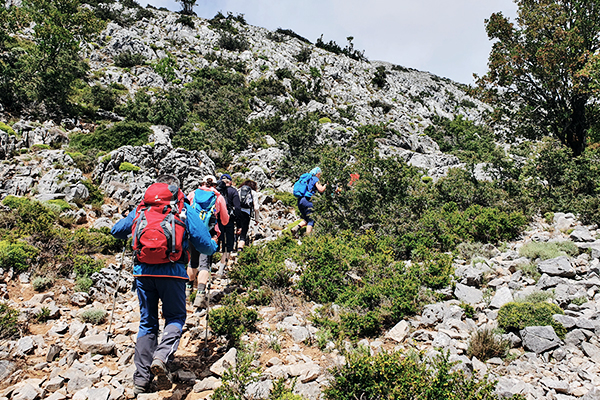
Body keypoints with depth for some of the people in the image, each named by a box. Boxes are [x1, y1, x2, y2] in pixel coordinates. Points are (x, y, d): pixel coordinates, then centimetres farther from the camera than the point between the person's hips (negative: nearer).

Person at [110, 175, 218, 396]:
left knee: (147, 322, 15)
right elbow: (206, 246, 2)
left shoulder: (140, 209, 14)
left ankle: (141, 379, 15)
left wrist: (131, 231, 44)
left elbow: (116, 231, 23)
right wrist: (213, 244, 25)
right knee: (175, 317, 15)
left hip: (143, 271, 3)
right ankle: (162, 355, -12)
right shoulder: (185, 211, 7)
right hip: (172, 271, -3)